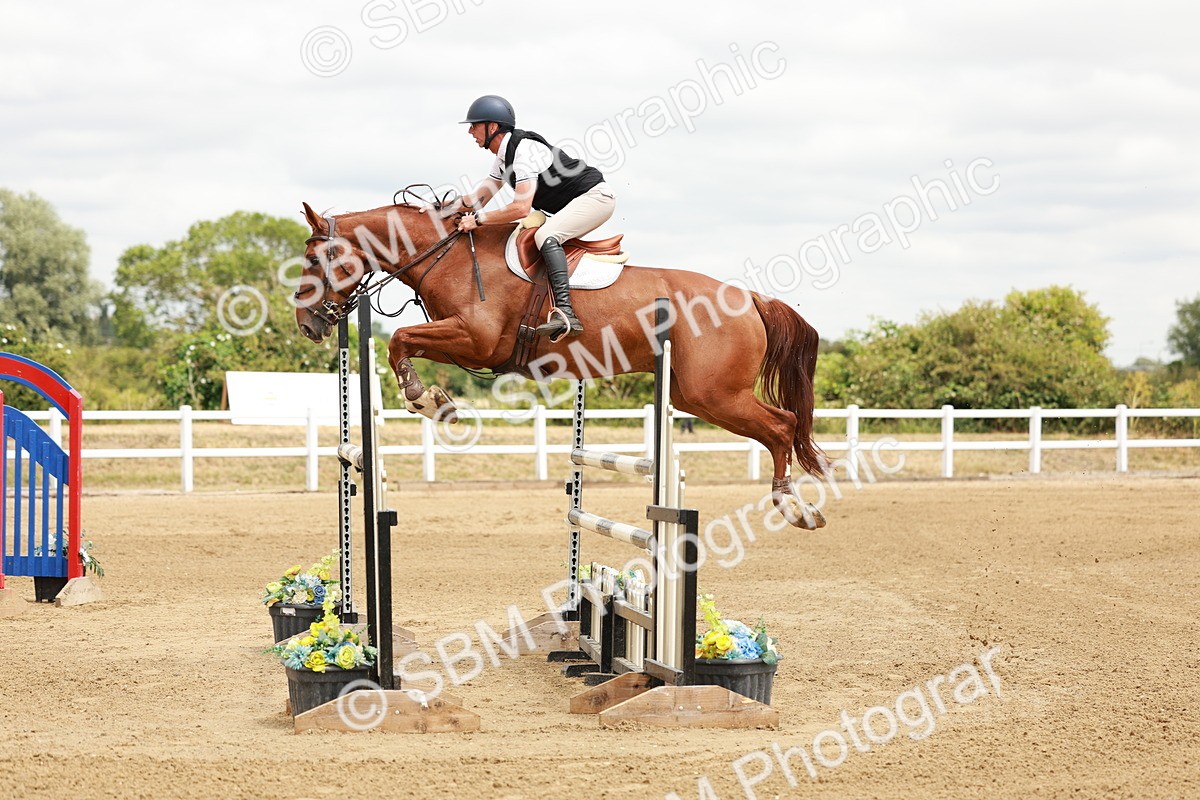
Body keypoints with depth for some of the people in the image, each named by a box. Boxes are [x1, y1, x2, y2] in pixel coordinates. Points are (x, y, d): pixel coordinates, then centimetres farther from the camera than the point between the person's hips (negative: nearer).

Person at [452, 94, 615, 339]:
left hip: (595, 197, -11)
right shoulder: (504, 156, 9)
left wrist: (478, 220, -23)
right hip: (574, 205, 11)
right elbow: (477, 201, 14)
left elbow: (521, 208, -29)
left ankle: (565, 312, -44)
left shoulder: (524, 149, -22)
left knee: (545, 235, -30)